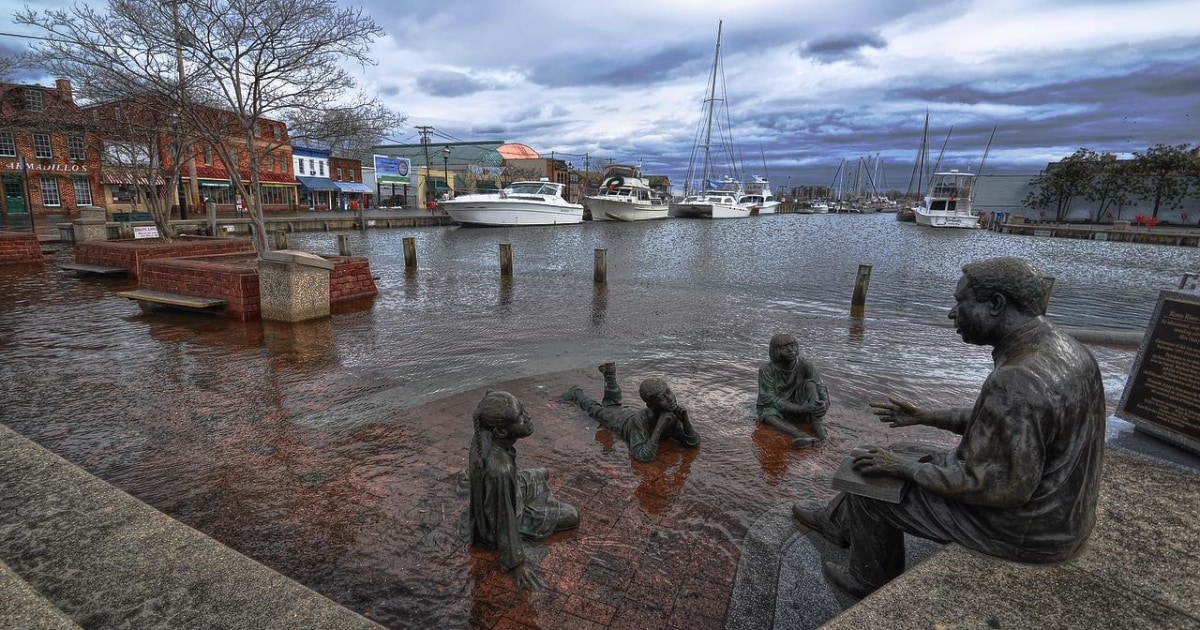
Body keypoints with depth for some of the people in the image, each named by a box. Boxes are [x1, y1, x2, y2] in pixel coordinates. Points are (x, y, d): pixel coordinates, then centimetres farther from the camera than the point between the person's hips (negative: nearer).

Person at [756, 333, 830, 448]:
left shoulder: (805, 365, -12)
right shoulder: (766, 369, -19)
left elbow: (820, 388, -14)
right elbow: (769, 399, -25)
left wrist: (825, 403, -38)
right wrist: (799, 408, -36)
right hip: (774, 408, -2)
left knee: (810, 383, -22)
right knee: (767, 415, -36)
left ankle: (817, 423, -34)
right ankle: (803, 437, -53)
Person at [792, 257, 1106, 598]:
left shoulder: (1017, 382, -34)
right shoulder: (1061, 348, -2)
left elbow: (993, 486, -29)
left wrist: (903, 467, -17)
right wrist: (927, 417, 13)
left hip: (1021, 525, -9)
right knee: (900, 464, 18)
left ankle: (870, 582, 32)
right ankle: (836, 521, 40)